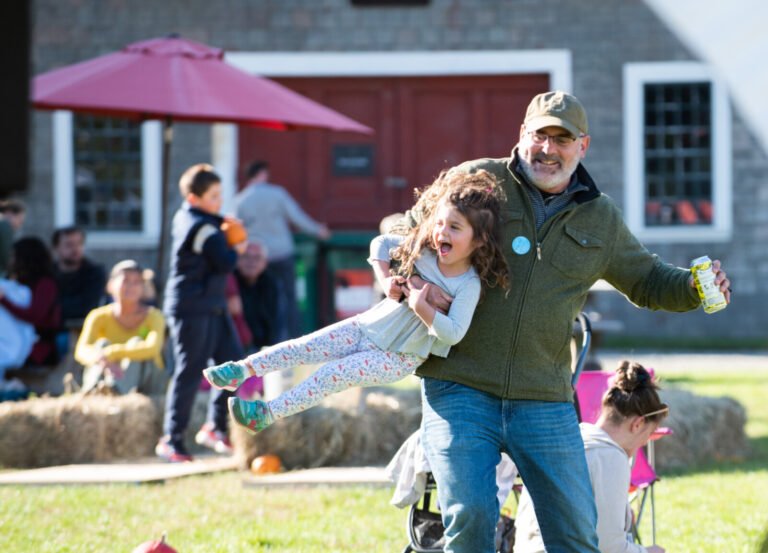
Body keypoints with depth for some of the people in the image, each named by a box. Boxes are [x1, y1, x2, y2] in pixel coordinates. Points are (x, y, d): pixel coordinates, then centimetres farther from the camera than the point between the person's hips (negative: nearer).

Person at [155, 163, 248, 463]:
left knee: (232, 360, 8)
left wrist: (226, 226, 1)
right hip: (192, 309, -10)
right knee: (190, 372, -6)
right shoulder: (201, 227, -18)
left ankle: (215, 426, 16)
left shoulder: (185, 218, 10)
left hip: (212, 306, 10)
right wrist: (237, 249, -2)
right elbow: (225, 263, -22)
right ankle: (171, 440, 0)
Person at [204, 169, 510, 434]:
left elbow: (453, 333, -26)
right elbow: (381, 243, 13)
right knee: (302, 348, -9)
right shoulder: (422, 250, -2)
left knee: (332, 375, -19)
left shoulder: (469, 285, -19)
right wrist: (385, 280, 0)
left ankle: (267, 413, -17)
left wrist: (422, 308, -33)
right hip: (368, 327, 6)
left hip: (399, 357, -6)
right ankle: (243, 371, -9)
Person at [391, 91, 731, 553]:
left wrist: (696, 288, 3)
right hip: (460, 390, -3)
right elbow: (401, 237, 10)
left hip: (545, 402, 3)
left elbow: (647, 282, 24)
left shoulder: (601, 219, 12)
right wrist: (411, 281, -11)